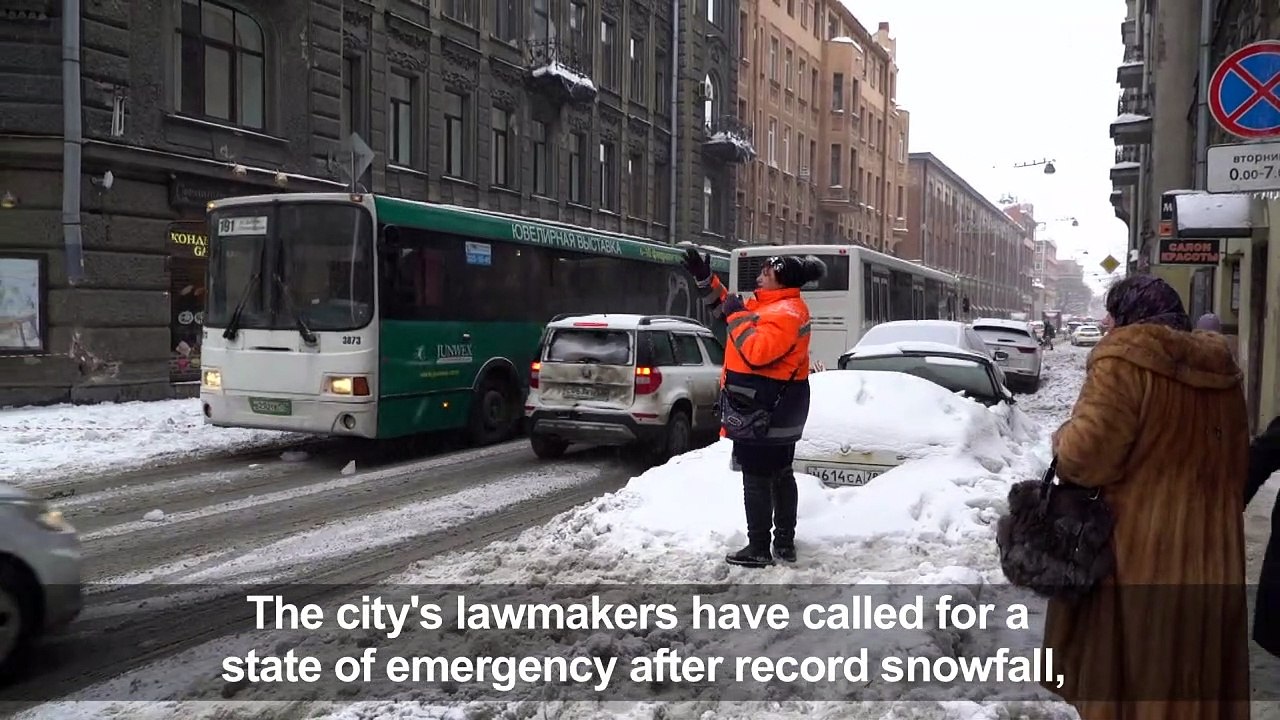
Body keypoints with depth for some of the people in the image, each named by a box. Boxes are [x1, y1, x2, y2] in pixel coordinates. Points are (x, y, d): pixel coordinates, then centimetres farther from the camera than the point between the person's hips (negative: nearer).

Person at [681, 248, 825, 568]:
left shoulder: (785, 313, -19)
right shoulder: (772, 306, 13)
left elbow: (756, 351, -31)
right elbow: (727, 307, 24)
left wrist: (738, 316, -20)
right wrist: (705, 279, 16)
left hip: (764, 411, -11)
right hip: (780, 409, 11)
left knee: (756, 478, -5)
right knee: (781, 475, 15)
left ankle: (759, 549, 0)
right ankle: (785, 542, 24)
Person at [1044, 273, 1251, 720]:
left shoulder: (1125, 357, -14)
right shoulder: (1219, 366, 9)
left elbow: (1088, 453, -21)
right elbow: (1237, 462, 19)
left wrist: (1063, 440, 0)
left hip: (1140, 552, -7)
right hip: (1211, 553, 7)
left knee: (1127, 672, 7)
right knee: (1199, 676, 19)